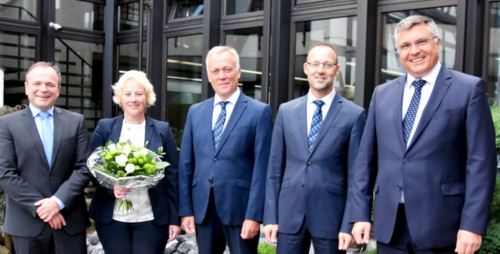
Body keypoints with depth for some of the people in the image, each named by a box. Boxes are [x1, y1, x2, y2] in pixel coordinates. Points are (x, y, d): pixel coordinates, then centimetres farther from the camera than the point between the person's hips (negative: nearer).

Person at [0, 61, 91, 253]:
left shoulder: (76, 121, 7)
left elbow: (84, 168, 1)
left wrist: (58, 201, -12)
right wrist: (40, 207, -11)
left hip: (70, 219, 1)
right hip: (27, 223, -1)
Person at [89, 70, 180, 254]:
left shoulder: (162, 130, 5)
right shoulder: (104, 128, 6)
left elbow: (172, 177, 4)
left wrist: (175, 219, 0)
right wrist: (111, 187, -16)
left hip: (151, 219, 0)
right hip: (112, 218, 1)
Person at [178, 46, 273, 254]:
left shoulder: (259, 111, -3)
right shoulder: (195, 112, 10)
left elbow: (261, 167, -7)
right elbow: (186, 164, 9)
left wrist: (254, 214, -12)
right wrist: (185, 209, 3)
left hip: (240, 207, -4)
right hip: (202, 208, 4)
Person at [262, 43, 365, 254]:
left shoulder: (354, 114, -3)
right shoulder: (286, 111, 6)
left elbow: (356, 174, -3)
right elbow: (274, 168, 6)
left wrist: (349, 225, -7)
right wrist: (270, 217, 3)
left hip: (330, 216, -2)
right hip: (289, 214, 2)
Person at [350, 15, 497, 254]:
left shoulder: (469, 88, -1)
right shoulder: (382, 93, 11)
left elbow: (481, 160, -6)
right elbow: (366, 158, 10)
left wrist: (473, 224, -12)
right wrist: (360, 214, 5)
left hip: (440, 225, -3)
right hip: (389, 224, 4)